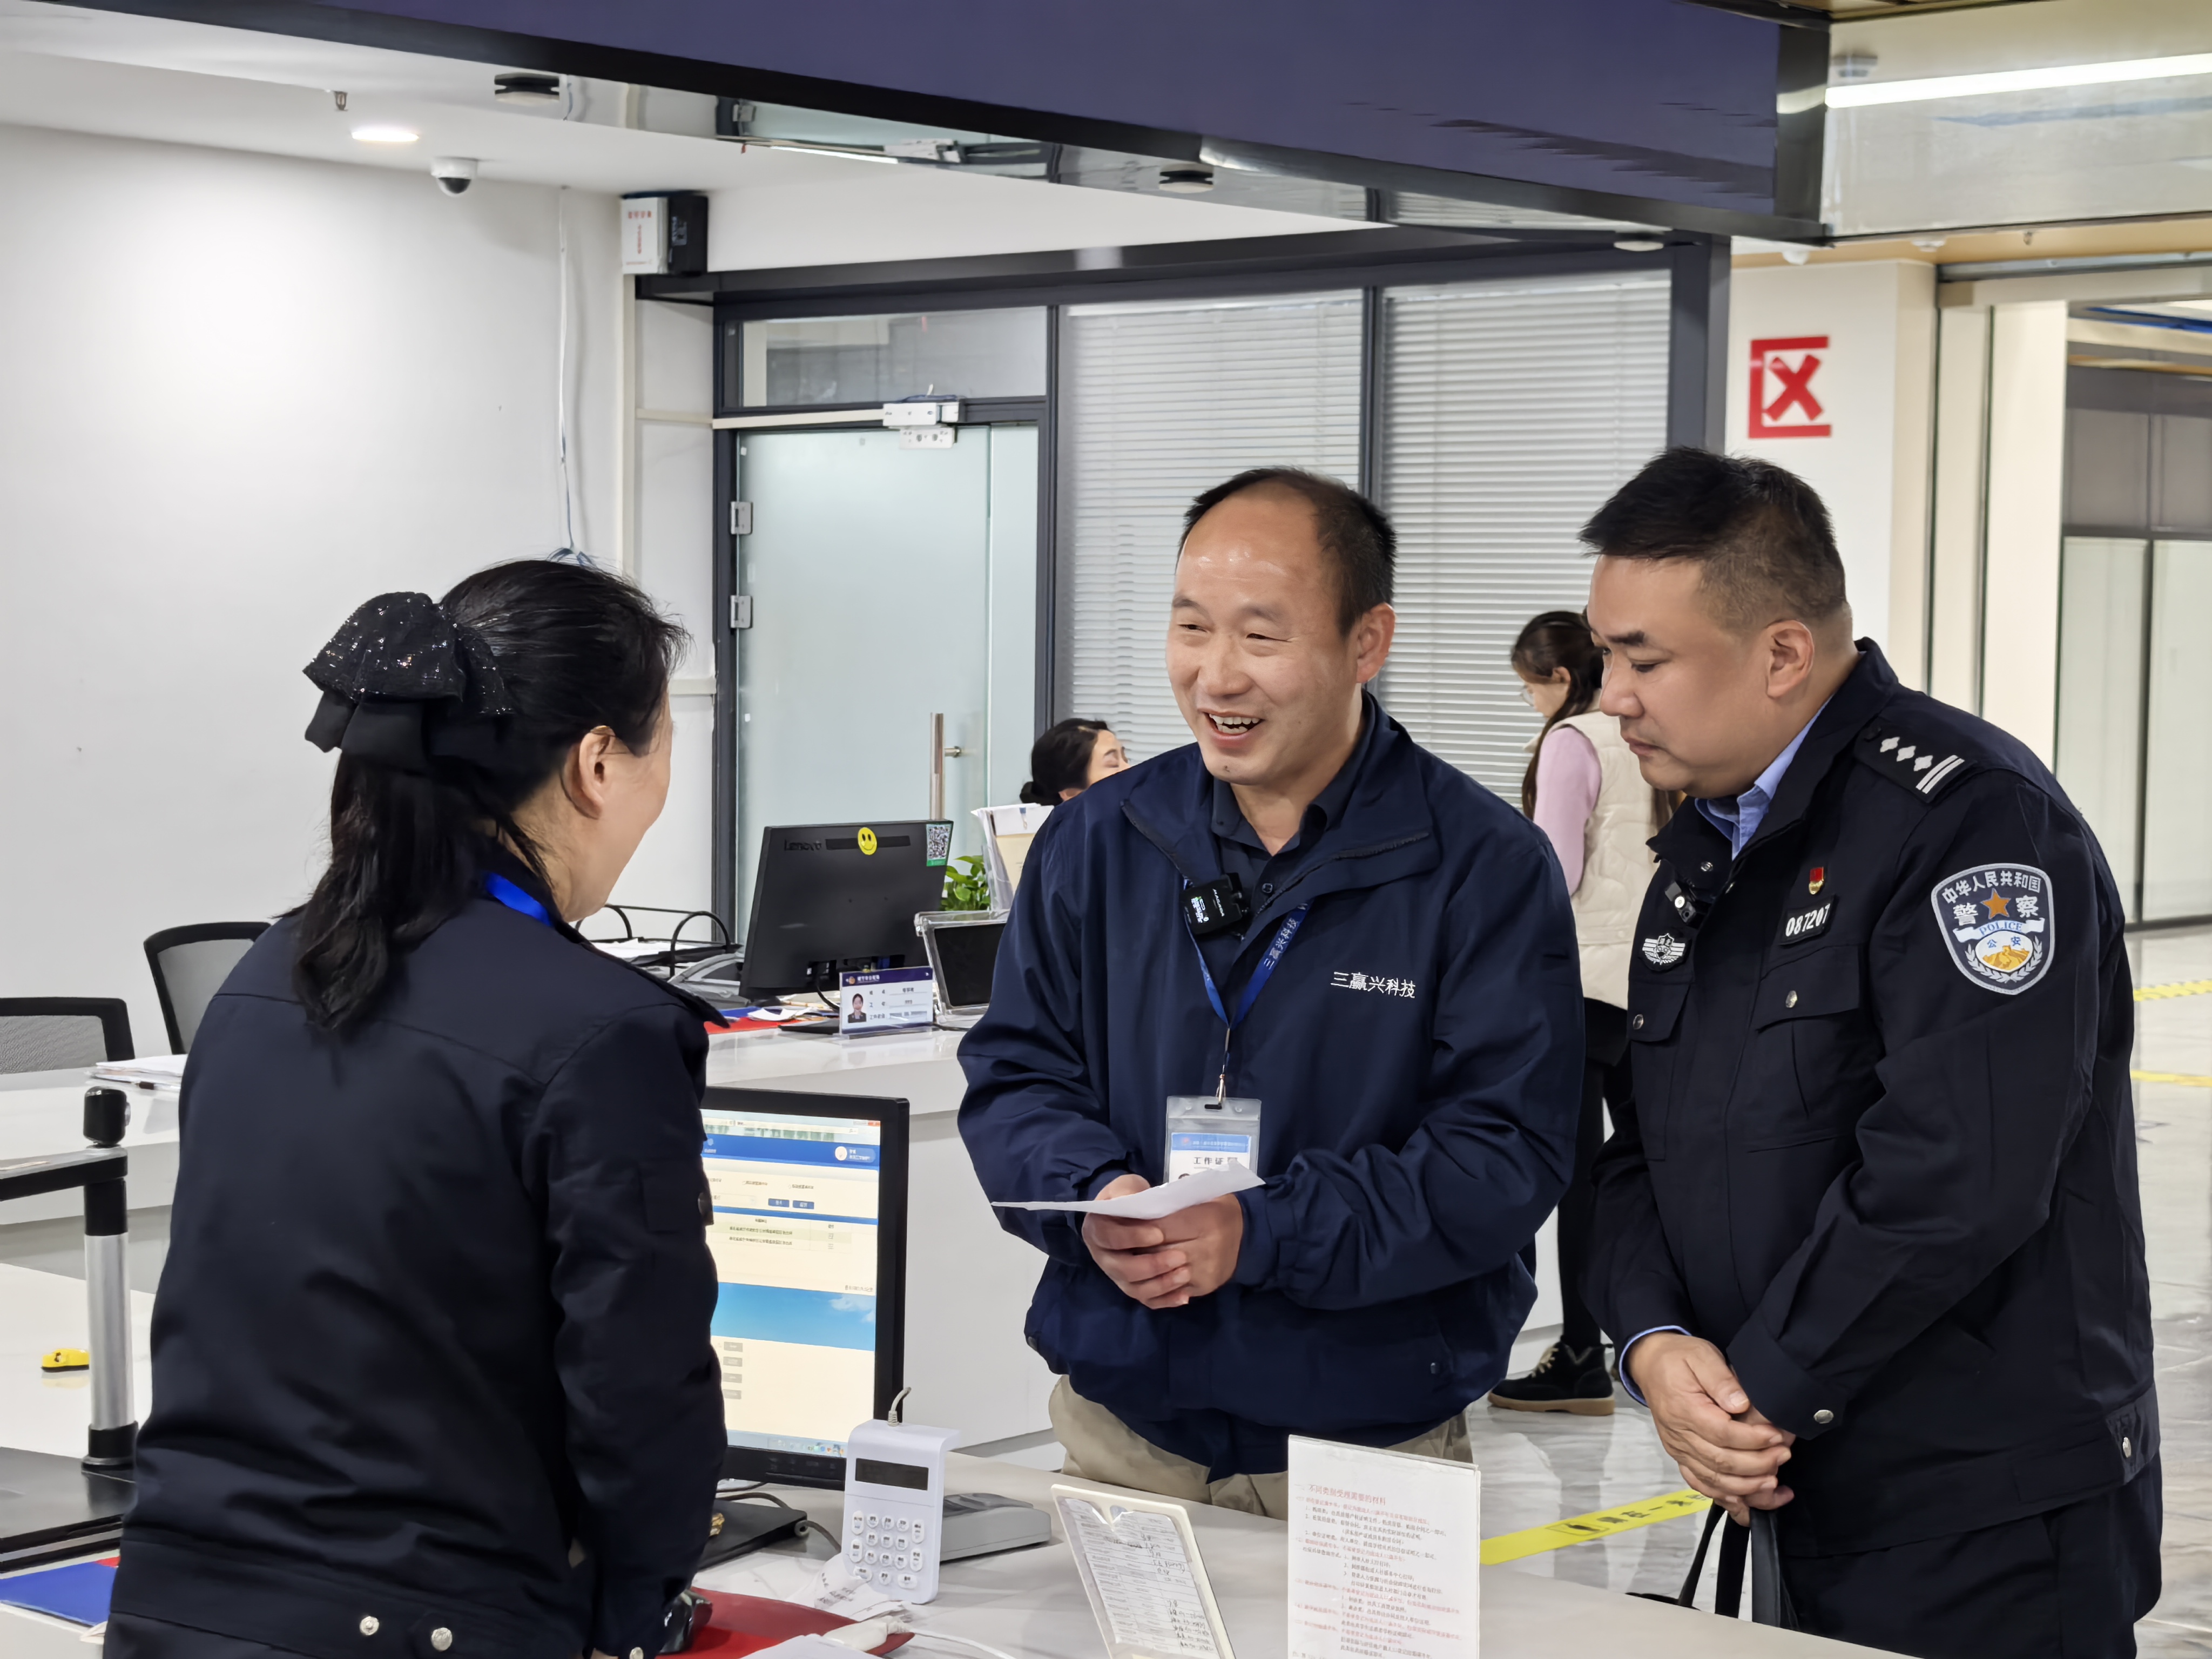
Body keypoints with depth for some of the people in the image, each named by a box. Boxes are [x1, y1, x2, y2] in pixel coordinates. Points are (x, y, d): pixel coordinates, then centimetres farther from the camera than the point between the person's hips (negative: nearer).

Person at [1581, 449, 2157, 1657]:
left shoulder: (1971, 818, -17)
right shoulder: (1703, 852, 12)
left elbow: (1955, 1179, -25)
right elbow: (1645, 1150, 12)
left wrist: (1763, 1386, -16)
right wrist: (1653, 1344, -7)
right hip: (1796, 1499, 8)